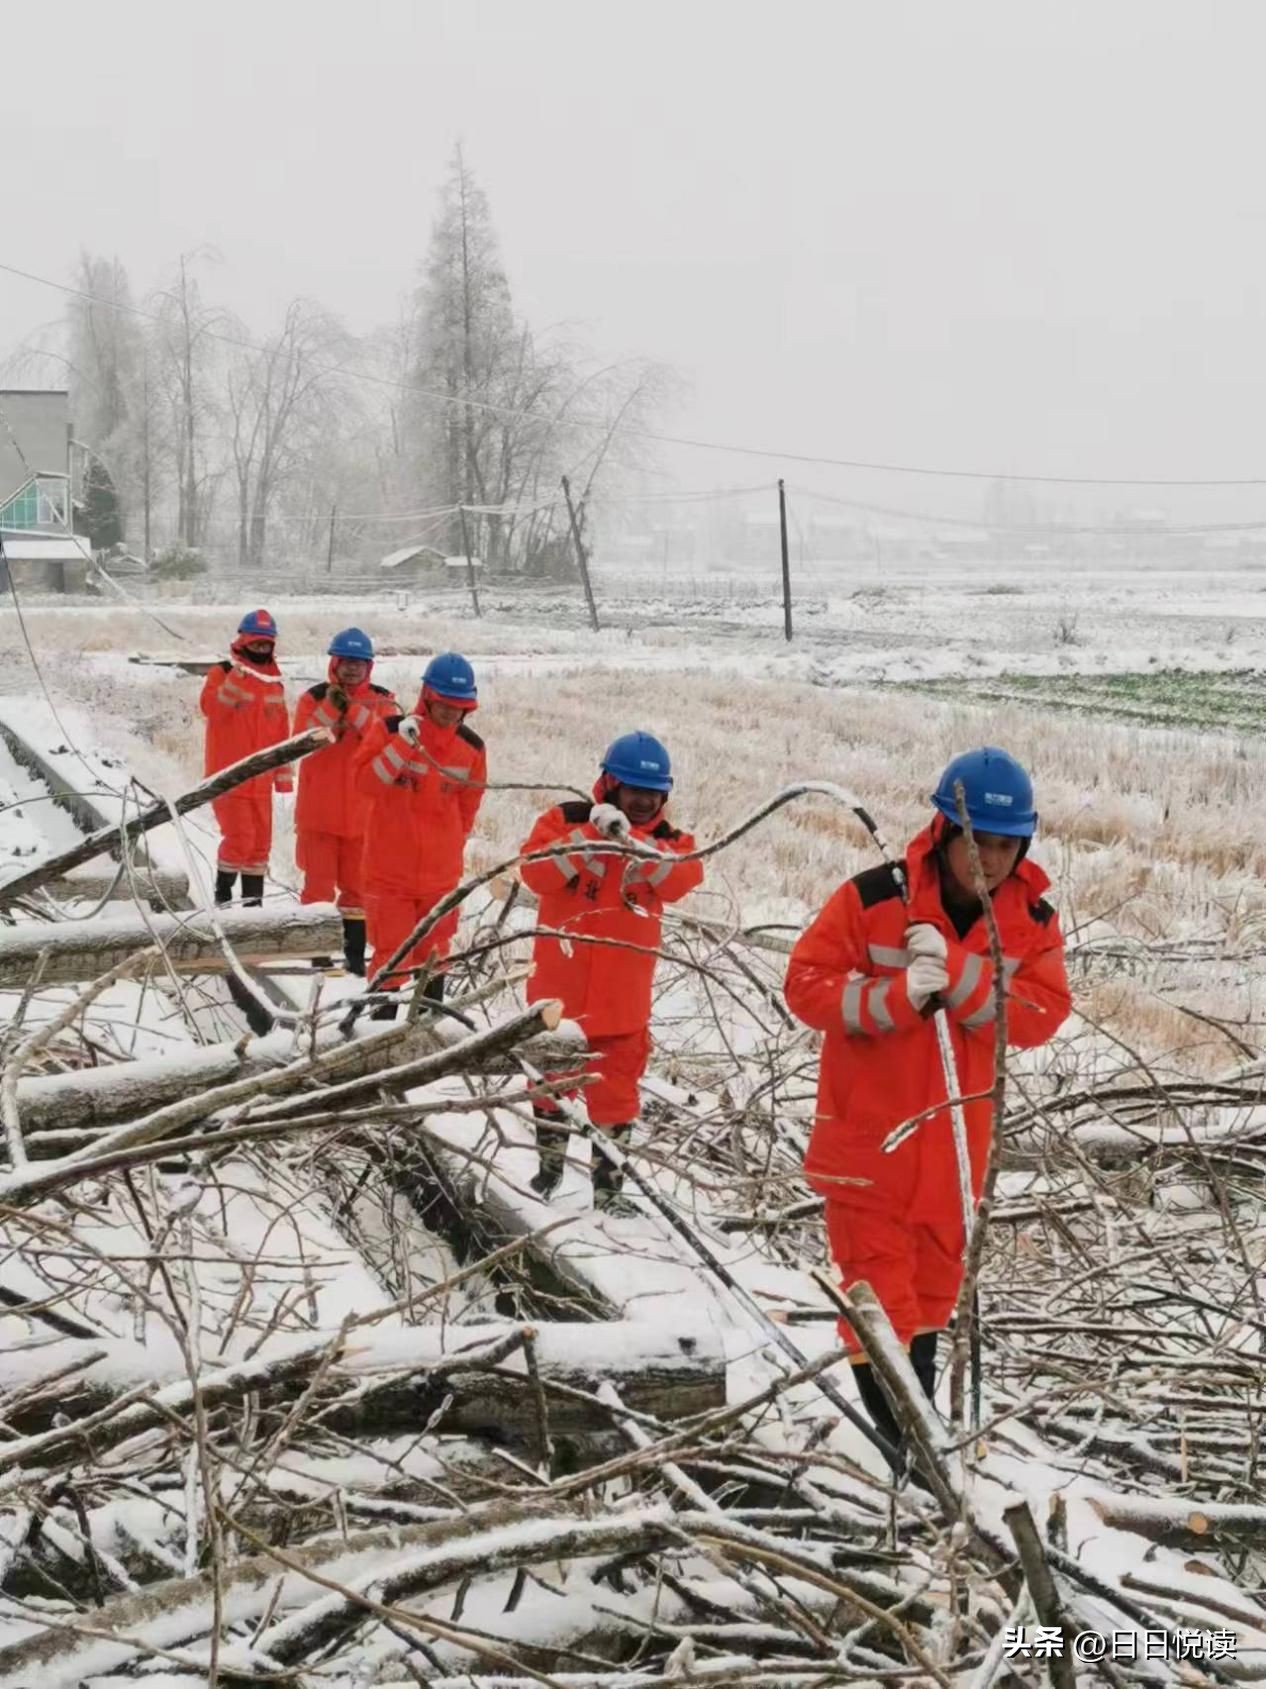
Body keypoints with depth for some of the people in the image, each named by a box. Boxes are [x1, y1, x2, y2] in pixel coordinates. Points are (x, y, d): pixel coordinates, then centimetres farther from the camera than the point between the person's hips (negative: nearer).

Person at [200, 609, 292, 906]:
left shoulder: (274, 684, 13)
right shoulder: (223, 672, -5)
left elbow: (281, 732, 18)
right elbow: (210, 707, -24)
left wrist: (284, 773, 16)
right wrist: (236, 678, -32)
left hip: (260, 779, 6)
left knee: (261, 842, 9)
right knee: (239, 839, -11)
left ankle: (253, 901, 19)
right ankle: (222, 894, 4)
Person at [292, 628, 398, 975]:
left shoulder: (382, 702, 3)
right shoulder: (314, 698, -1)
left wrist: (355, 711, -22)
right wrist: (330, 709, -23)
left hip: (363, 812, 1)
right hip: (319, 812, -1)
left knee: (357, 884, 10)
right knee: (319, 884, 2)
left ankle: (355, 953, 19)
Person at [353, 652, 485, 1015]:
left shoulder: (471, 747, 0)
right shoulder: (390, 729, -11)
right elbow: (365, 782, -19)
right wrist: (402, 744, -28)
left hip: (441, 873, 4)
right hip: (389, 870, -4)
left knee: (434, 955, 16)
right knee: (393, 954, -3)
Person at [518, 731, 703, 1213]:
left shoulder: (666, 839, 3)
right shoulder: (567, 820, -4)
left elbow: (682, 878, -18)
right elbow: (535, 872, -17)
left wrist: (638, 846, -34)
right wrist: (588, 839, -29)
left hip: (622, 996, 1)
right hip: (560, 987, -1)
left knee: (616, 1088, 3)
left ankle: (609, 1181, 14)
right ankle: (549, 1165, 32)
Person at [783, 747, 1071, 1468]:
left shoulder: (1034, 920, -3)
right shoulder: (873, 898, -15)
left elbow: (1041, 1014, -13)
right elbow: (807, 984, -14)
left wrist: (957, 975, -27)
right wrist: (894, 998, -29)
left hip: (956, 1128, 4)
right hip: (869, 1120, -4)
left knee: (937, 1259, 18)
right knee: (878, 1267, -1)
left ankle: (917, 1380, 36)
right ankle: (897, 1422, 6)